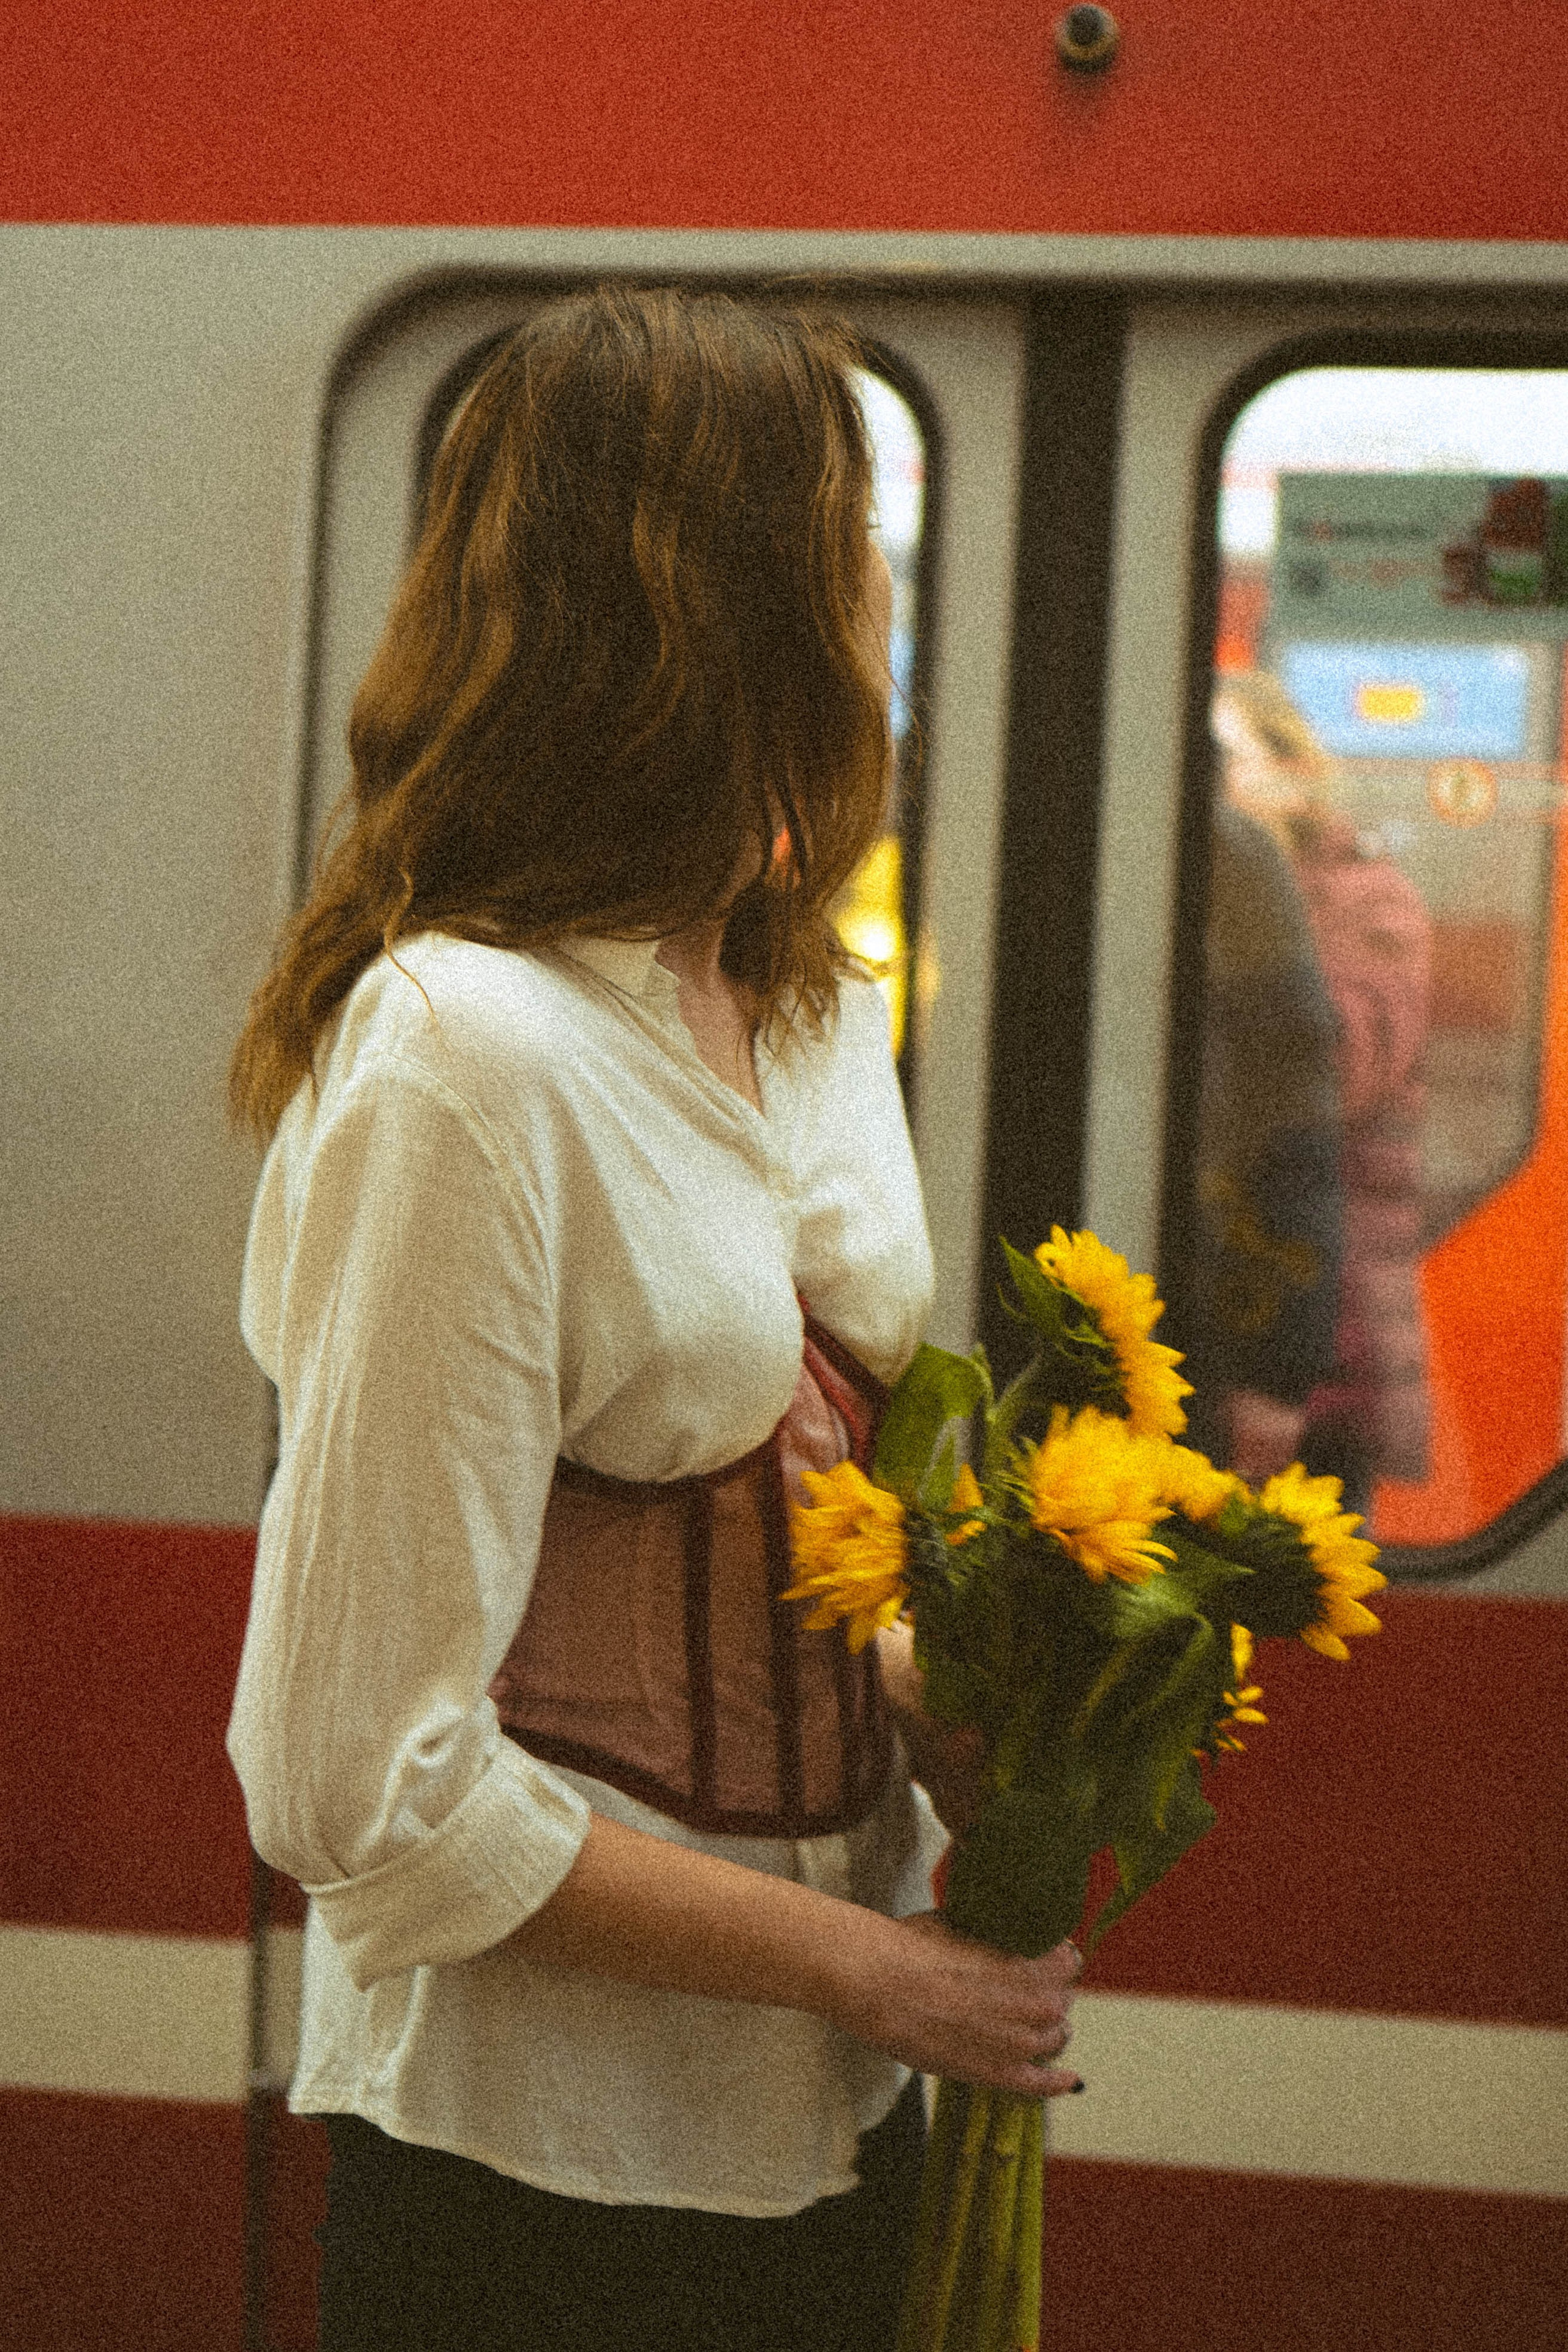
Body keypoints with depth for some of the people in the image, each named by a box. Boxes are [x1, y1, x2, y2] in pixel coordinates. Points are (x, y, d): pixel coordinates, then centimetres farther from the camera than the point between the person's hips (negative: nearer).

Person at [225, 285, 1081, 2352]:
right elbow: (369, 1793, -23)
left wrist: (961, 1710, -4)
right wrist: (868, 1962, -16)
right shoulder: (468, 1056, -22)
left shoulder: (817, 1012, 5)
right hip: (545, 2161, -7)